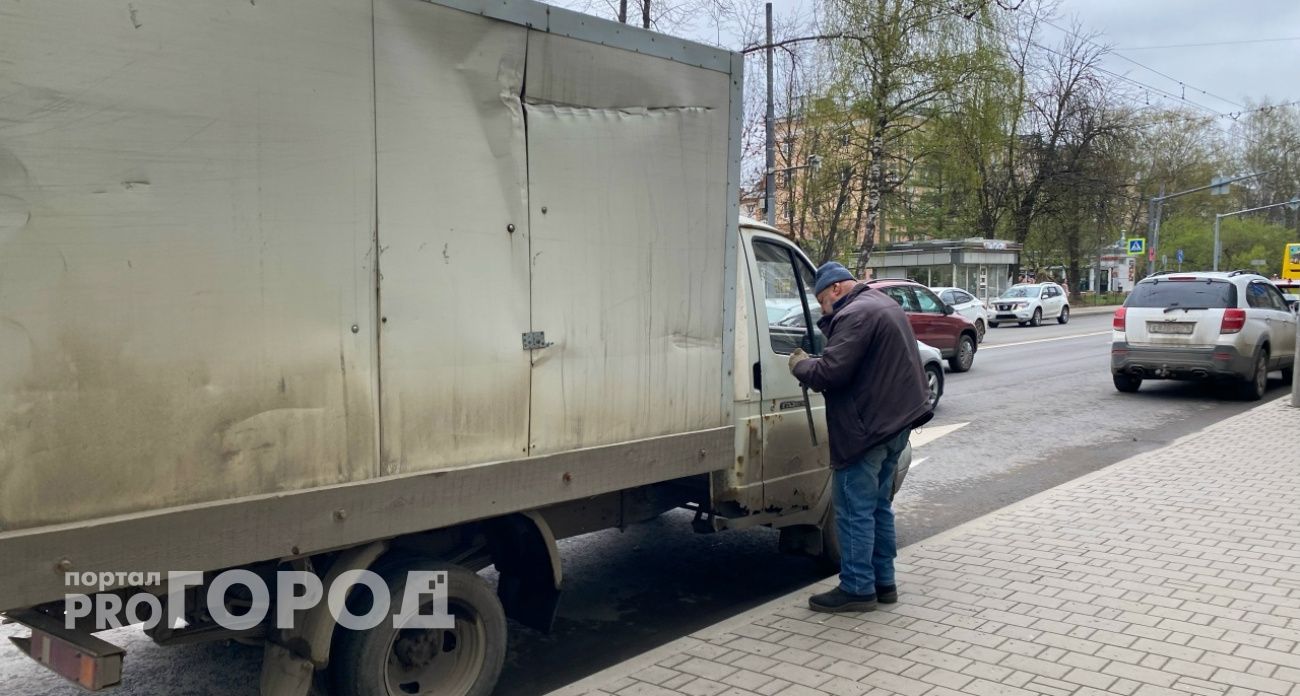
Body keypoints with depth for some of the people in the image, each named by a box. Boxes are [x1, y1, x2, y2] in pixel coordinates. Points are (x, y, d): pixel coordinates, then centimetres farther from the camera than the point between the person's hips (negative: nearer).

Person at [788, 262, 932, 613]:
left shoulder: (855, 314, -18)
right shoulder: (884, 305, 17)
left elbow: (830, 373, -24)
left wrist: (800, 364, -6)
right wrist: (828, 329, 10)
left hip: (866, 429, -11)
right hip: (894, 422, 11)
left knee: (855, 511, -2)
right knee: (878, 507, 17)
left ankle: (857, 588, 5)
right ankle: (883, 582, 24)